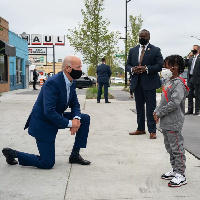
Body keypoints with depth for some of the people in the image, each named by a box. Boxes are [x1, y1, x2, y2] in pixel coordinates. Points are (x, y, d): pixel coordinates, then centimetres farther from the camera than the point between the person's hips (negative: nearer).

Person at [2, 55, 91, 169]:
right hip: (43, 124, -9)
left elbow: (75, 104, 8)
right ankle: (12, 154, 10)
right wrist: (69, 123, -27)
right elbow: (49, 112, -34)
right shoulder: (52, 83, -28)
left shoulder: (72, 83, 0)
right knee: (47, 163, -7)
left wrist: (76, 118, -13)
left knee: (85, 119, 0)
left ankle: (75, 154, 9)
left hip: (57, 118, 9)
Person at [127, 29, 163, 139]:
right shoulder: (132, 51, 14)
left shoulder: (155, 50, 1)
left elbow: (160, 65, -6)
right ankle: (140, 129, 21)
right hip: (136, 82, 5)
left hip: (149, 82, -4)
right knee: (139, 107, 12)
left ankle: (152, 131, 3)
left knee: (151, 107, -3)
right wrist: (132, 69, -9)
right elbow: (128, 65, 14)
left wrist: (146, 69, -18)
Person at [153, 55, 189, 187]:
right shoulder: (168, 82, 13)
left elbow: (174, 103, -23)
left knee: (177, 148, -3)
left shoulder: (178, 84, -16)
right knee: (169, 147, 17)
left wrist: (159, 113, -17)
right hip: (166, 122, 10)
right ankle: (175, 171, 29)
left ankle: (181, 175, 5)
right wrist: (157, 112, 5)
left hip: (174, 123, -10)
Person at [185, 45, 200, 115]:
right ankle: (190, 110, 16)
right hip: (190, 78, 6)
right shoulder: (191, 58, 14)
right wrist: (188, 57, -3)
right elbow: (185, 65, 3)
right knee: (190, 95, 9)